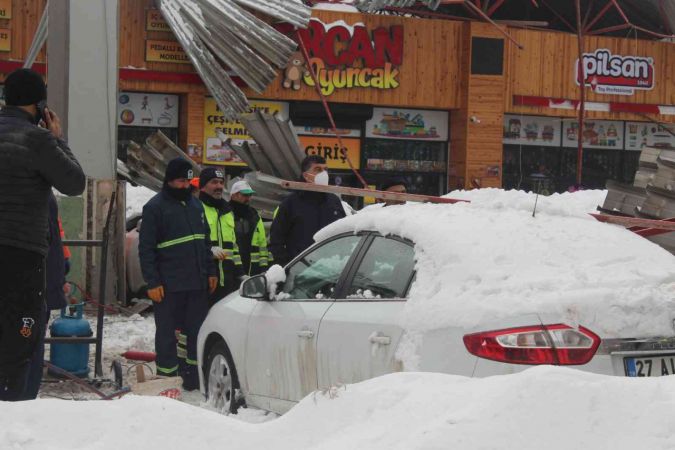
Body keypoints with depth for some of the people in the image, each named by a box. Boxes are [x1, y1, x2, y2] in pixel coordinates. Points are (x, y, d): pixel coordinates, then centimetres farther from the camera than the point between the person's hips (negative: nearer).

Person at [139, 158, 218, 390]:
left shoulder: (195, 204, 15)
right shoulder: (155, 207, -5)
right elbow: (146, 248, -8)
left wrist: (210, 271, 15)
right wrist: (152, 282, -14)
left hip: (197, 283, 6)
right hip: (168, 285, -6)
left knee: (197, 330, 8)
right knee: (167, 332, 1)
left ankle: (194, 377, 16)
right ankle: (167, 378, 8)